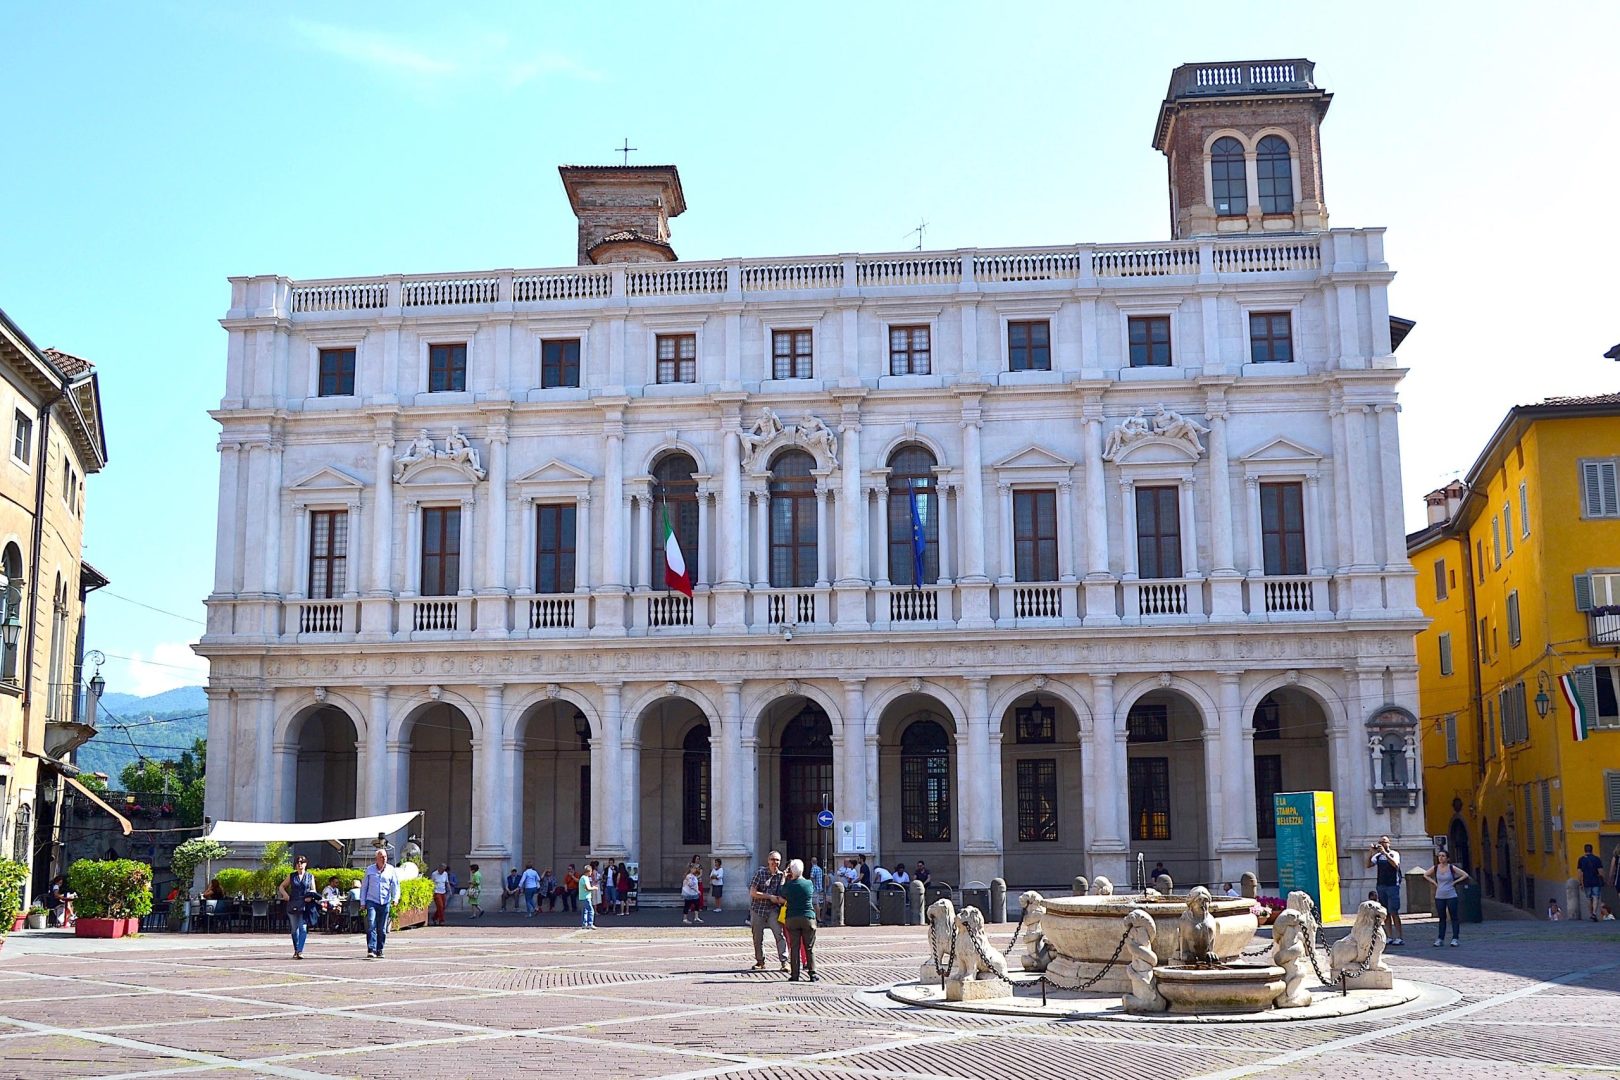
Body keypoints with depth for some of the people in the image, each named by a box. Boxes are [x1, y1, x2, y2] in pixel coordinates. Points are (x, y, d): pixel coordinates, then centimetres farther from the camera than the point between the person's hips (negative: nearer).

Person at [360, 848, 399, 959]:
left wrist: (395, 899, -9)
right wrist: (363, 902, 6)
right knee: (371, 925, -15)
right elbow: (364, 886, 11)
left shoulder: (391, 870, 6)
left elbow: (395, 885, 6)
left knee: (382, 929, 5)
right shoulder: (369, 870, 6)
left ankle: (379, 951, 15)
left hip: (385, 903, 1)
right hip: (371, 901, -1)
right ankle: (371, 950, -19)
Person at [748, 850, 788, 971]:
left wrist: (780, 899, -19)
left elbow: (784, 895, 4)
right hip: (758, 909, 0)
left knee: (779, 934, -16)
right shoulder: (760, 873, -6)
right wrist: (770, 897, -15)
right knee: (757, 937, 8)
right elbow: (753, 893, -11)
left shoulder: (781, 875, 1)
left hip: (773, 910, 0)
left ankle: (784, 962, -16)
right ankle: (760, 961, 27)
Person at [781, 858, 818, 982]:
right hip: (808, 918, 0)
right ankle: (812, 973, 5)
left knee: (794, 947, 4)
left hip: (792, 919, 0)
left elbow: (782, 899, 7)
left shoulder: (788, 885, -6)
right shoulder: (809, 883, -4)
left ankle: (794, 975, 3)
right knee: (809, 948, 7)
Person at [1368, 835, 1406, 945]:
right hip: (1381, 886, 5)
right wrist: (1370, 852, -7)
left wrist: (1385, 853, -25)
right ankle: (1390, 937, 9)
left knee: (1393, 912, -9)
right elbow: (1368, 864, 4)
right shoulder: (1378, 855, 12)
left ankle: (1400, 938, -7)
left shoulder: (1394, 854, -2)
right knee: (1385, 913, 5)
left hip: (1392, 886, -5)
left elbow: (1396, 865, -20)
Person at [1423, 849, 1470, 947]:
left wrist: (1455, 882, -7)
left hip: (1451, 896, -3)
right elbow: (1425, 874, 17)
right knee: (1442, 918, 7)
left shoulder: (1452, 868, -5)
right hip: (1439, 897, 3)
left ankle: (1455, 939, 1)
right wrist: (1433, 882, 5)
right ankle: (1440, 939, 8)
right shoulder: (1435, 868, 3)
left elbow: (1465, 875, -4)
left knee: (1454, 917, -1)